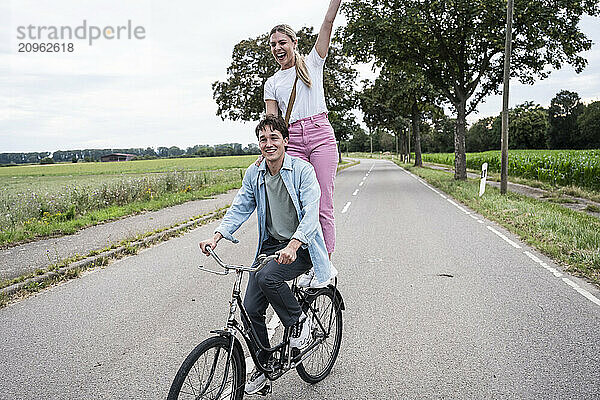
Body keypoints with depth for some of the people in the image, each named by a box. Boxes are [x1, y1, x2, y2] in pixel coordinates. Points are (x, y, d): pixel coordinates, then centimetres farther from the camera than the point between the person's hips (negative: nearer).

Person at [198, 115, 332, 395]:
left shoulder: (302, 170, -13)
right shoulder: (254, 174, 2)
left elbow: (311, 214, -22)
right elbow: (239, 209, 4)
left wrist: (292, 246, -39)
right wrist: (216, 237, -12)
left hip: (301, 248, -5)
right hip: (270, 245, 5)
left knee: (267, 278, -31)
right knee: (251, 307, -3)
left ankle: (299, 320, -1)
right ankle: (263, 365, 20)